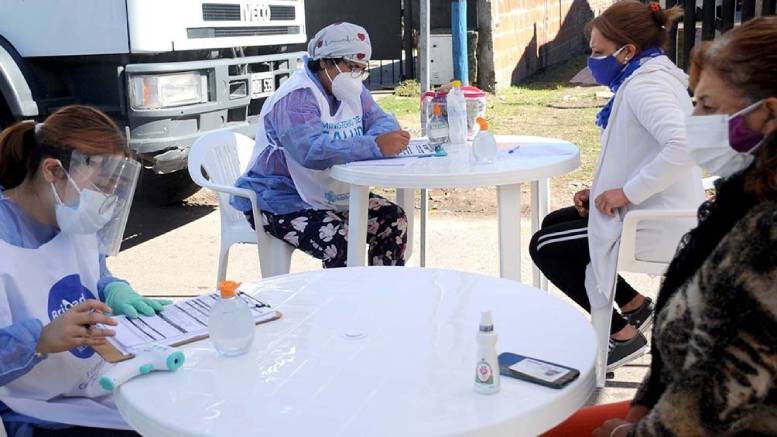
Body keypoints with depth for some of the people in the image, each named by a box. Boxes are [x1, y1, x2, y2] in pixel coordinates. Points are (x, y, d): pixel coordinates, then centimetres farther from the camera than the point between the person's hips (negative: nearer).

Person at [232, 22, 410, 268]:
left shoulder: (352, 90, 8)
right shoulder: (296, 98, -22)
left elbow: (381, 121, 3)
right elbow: (312, 150, -37)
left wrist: (386, 137, -23)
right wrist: (375, 146, -43)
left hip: (333, 196, 9)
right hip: (281, 202, -9)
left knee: (394, 221, -4)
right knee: (341, 244, -30)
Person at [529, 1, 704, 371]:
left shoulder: (644, 85, -21)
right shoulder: (652, 76, 11)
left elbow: (684, 146, -37)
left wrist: (627, 192, -28)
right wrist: (603, 189, 6)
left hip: (657, 227, -10)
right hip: (655, 211, 10)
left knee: (543, 247, -2)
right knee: (552, 224, 19)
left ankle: (623, 336, 5)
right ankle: (633, 304, 19)